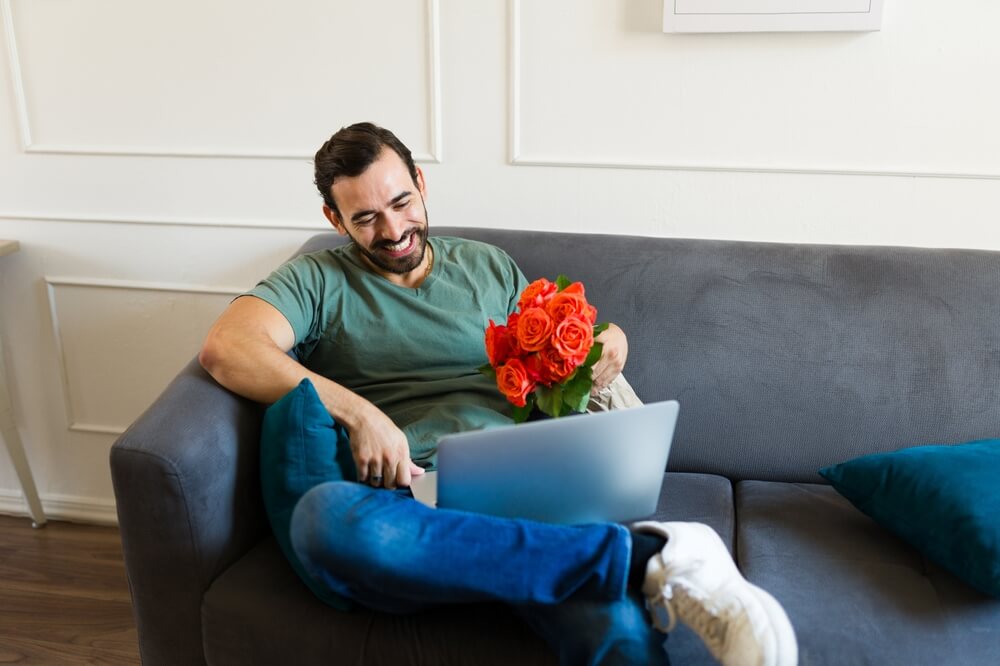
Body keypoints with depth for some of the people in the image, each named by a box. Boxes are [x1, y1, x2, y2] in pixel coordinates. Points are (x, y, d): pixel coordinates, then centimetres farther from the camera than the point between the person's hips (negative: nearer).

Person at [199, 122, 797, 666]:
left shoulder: (489, 267, 25)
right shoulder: (317, 280, 15)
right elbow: (226, 347, -4)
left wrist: (605, 344, 5)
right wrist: (355, 411, -16)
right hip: (402, 499, 0)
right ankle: (646, 555, -34)